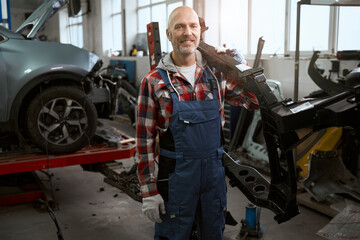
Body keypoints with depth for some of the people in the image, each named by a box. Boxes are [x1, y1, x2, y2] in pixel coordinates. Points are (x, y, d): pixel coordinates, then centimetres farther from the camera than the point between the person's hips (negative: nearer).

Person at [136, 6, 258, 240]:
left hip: (214, 172, 4)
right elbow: (145, 139, -7)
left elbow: (254, 100, 7)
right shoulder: (154, 82, -7)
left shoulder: (216, 73, 2)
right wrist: (149, 191, -8)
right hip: (176, 176, -3)